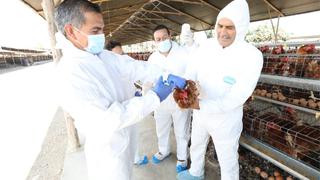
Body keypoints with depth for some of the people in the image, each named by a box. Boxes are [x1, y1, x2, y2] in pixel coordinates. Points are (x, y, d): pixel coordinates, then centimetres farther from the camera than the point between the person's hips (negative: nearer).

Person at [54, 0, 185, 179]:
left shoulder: (104, 56, -4)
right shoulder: (69, 73, -27)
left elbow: (135, 68, -3)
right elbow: (105, 120, -30)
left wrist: (168, 76, -15)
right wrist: (154, 97, -28)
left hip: (124, 137, 7)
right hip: (109, 146, -7)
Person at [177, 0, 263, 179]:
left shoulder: (252, 57, -25)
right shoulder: (207, 46, -9)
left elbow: (234, 100, -29)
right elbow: (191, 74, -13)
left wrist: (198, 104, -38)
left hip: (225, 120, -5)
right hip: (201, 113, 6)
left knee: (227, 161, 18)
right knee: (196, 146, 28)